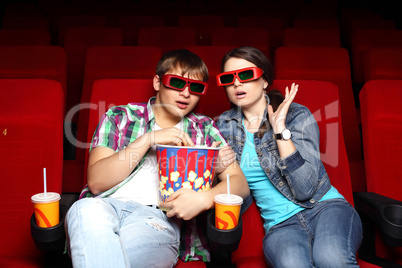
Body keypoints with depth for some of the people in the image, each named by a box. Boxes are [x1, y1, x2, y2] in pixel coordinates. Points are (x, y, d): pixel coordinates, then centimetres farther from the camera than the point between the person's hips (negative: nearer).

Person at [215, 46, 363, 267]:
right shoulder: (225, 125, 7)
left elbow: (304, 189, -14)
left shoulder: (297, 115, -3)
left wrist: (280, 129, -17)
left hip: (325, 207, -1)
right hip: (281, 224, 1)